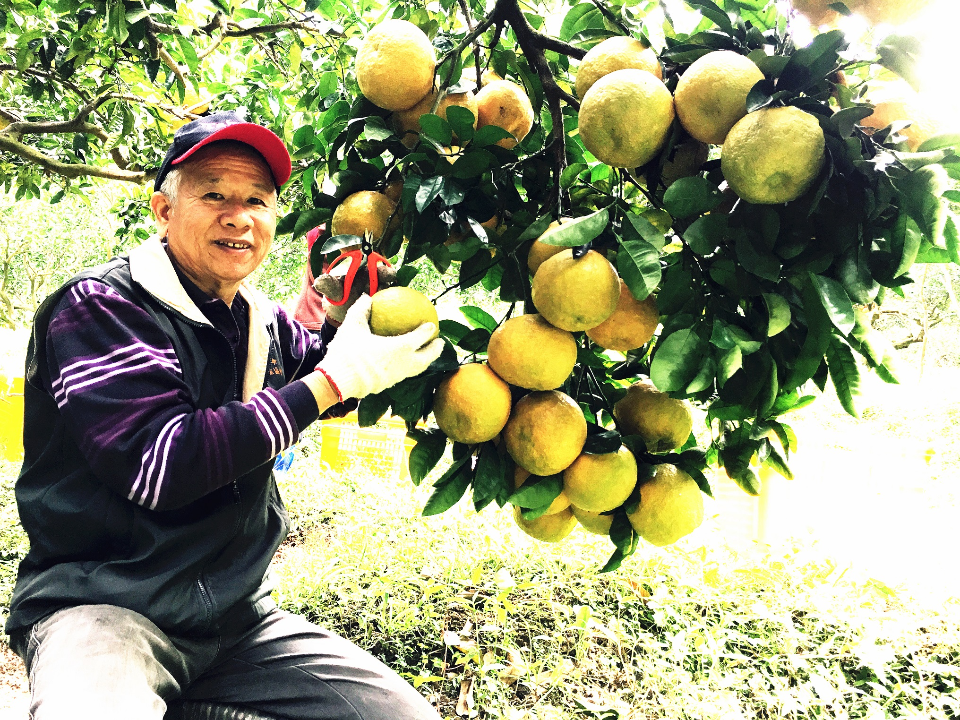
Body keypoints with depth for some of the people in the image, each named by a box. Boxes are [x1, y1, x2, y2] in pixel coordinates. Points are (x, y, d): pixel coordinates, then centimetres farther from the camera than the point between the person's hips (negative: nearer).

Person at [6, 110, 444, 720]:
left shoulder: (266, 324, 9)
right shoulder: (98, 306, -10)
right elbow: (161, 465, -23)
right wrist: (335, 378, -21)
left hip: (238, 614, 7)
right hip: (101, 607, -7)